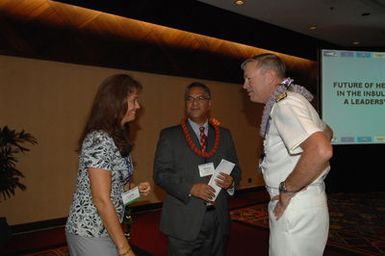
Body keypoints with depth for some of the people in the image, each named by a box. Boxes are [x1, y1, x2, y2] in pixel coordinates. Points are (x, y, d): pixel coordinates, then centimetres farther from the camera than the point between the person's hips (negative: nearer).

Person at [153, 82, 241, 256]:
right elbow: (160, 173, -5)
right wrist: (190, 188, -18)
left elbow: (235, 168, 13)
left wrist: (231, 181, -9)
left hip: (218, 221, 3)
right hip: (184, 222, -3)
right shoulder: (169, 135, 0)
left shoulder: (224, 135, 10)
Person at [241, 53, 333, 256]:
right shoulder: (291, 100, 13)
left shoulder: (285, 103, -18)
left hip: (295, 209, -10)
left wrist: (287, 189, -21)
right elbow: (326, 132, 28)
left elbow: (321, 151, -34)